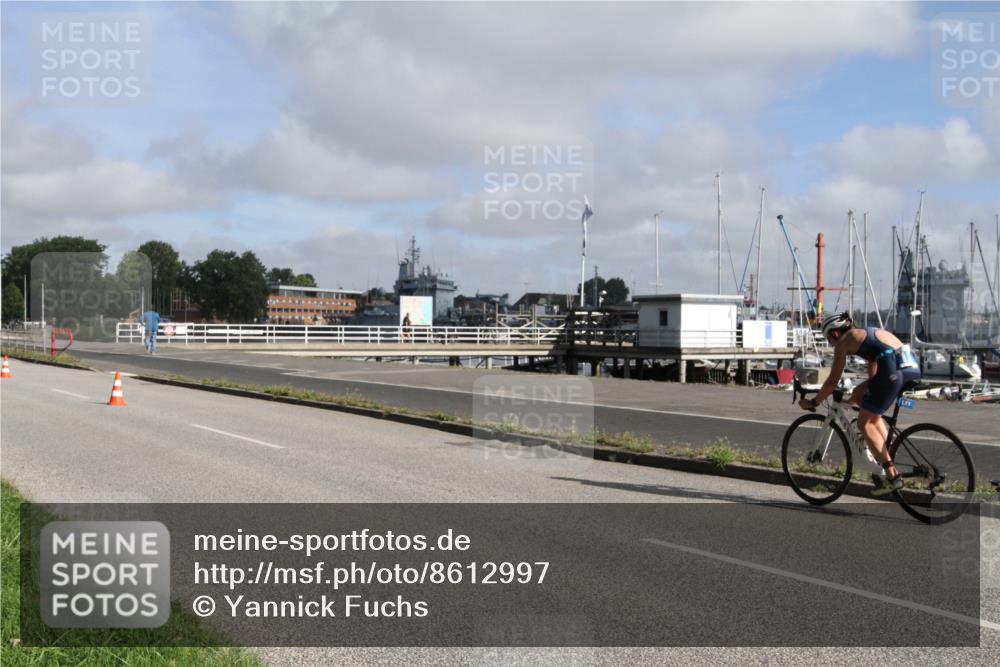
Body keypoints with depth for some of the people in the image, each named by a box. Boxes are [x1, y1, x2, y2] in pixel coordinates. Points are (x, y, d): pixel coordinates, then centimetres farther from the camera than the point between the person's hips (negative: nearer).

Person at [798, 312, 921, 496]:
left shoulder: (843, 341, 9)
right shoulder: (866, 334, 32)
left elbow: (832, 381, 6)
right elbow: (874, 375, 40)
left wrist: (812, 402, 17)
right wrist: (862, 397, 51)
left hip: (894, 369, -8)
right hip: (913, 365, 8)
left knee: (864, 423, 6)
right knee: (858, 394, 26)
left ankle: (892, 475, 1)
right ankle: (886, 450, 20)